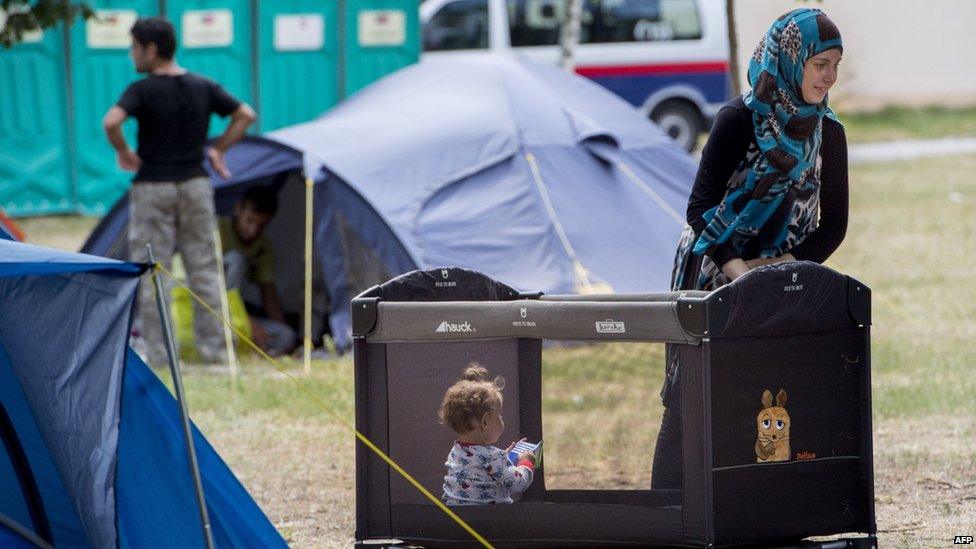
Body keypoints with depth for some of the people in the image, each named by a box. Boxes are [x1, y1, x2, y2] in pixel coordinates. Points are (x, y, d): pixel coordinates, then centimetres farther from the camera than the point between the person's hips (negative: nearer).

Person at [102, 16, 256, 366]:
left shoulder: (141, 91, -11)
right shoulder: (203, 87, 4)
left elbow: (111, 122, -26)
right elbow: (246, 116, 6)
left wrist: (123, 152, -9)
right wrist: (218, 150, 9)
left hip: (152, 189, -4)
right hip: (196, 186, 4)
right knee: (203, 269, 9)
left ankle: (156, 352, -2)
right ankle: (213, 347, 8)